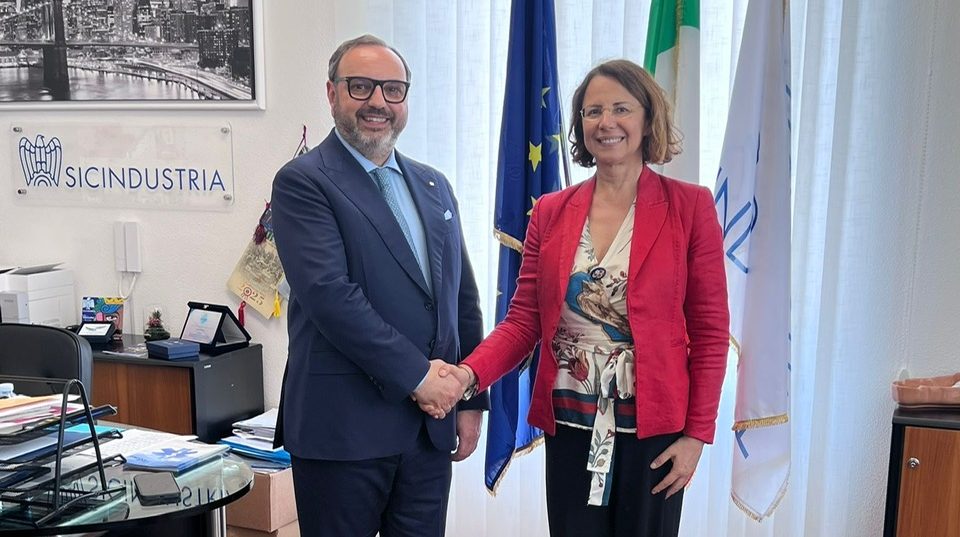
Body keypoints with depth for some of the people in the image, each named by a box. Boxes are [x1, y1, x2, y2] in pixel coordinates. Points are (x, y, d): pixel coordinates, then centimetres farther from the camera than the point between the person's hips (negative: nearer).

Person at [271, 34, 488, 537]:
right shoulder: (303, 182, -6)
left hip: (431, 422, 6)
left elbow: (462, 297, 14)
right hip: (344, 425, -5)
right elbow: (330, 293, -18)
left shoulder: (433, 185, 13)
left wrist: (470, 400, 10)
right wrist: (417, 375, -16)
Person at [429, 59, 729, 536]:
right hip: (569, 426, 2)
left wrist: (697, 434, -7)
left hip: (652, 426, -2)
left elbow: (710, 331, -3)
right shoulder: (551, 212, 4)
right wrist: (469, 373, -15)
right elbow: (524, 320, 2)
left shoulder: (689, 206, -4)